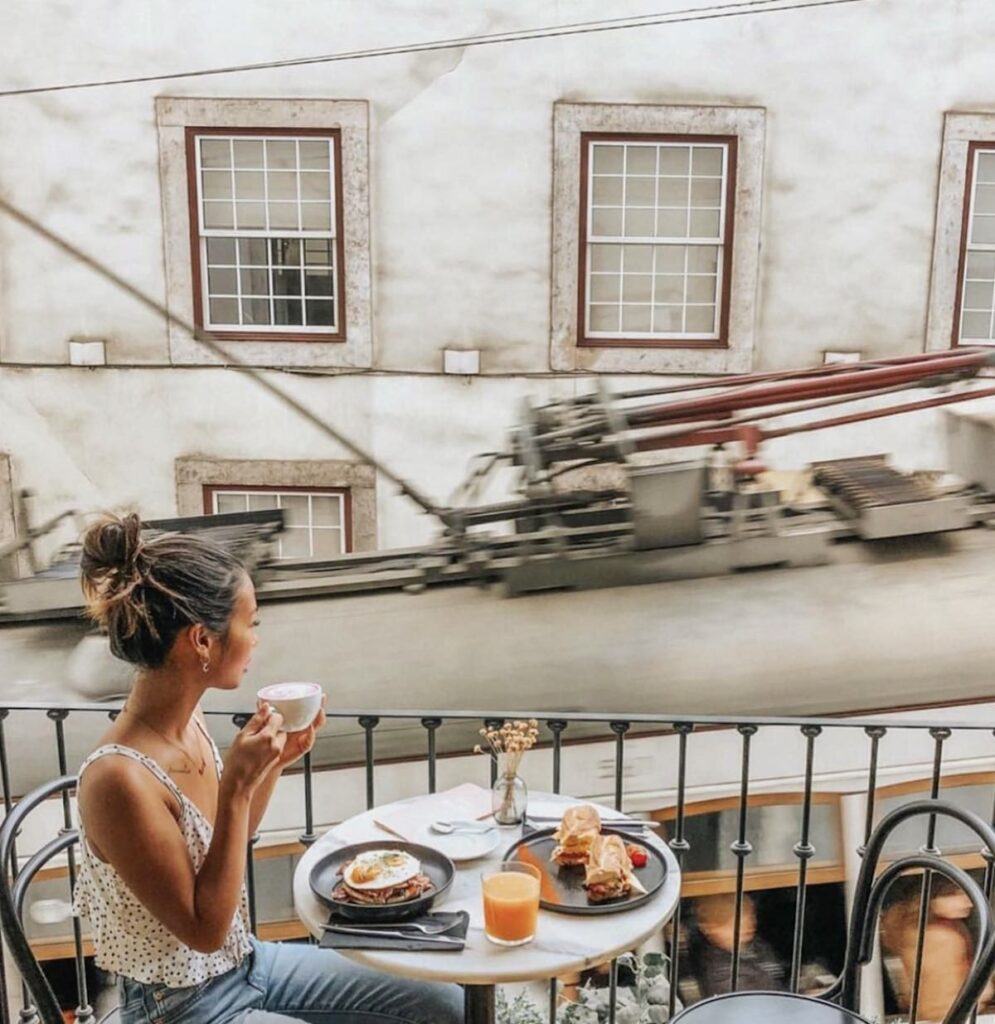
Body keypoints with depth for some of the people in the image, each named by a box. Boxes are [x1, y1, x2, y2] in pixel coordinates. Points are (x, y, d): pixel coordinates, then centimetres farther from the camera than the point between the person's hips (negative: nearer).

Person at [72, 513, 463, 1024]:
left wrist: (275, 763, -4)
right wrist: (236, 785, -29)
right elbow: (204, 929, -23)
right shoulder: (119, 777, -30)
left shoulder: (189, 721, -5)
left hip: (246, 961, 8)